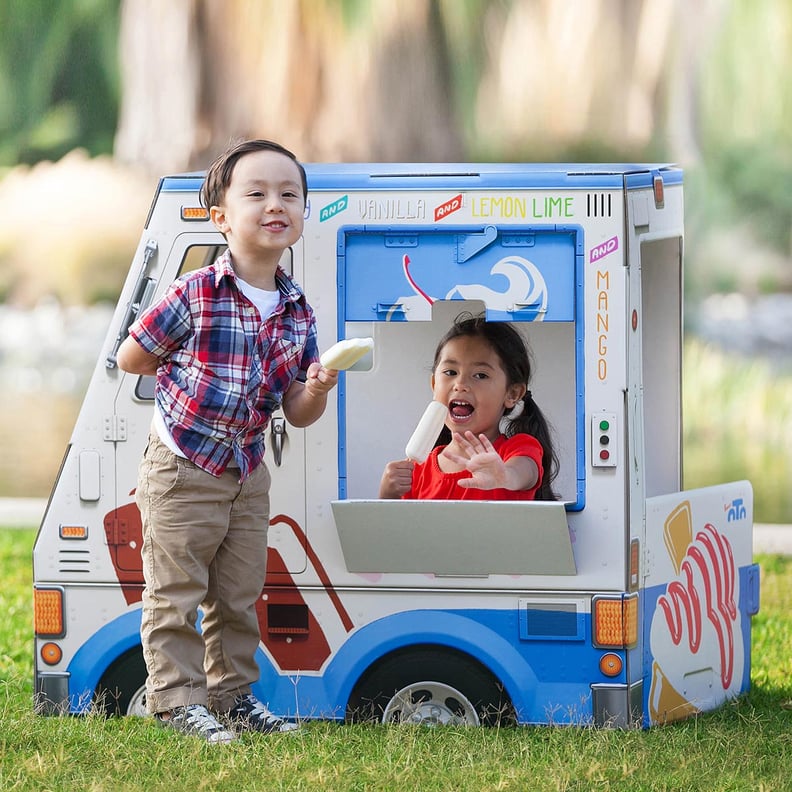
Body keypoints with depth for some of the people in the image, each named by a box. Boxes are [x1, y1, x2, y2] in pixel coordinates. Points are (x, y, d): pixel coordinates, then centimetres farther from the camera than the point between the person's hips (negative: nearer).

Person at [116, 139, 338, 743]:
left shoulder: (298, 313, 0)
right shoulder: (194, 296, -16)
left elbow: (298, 415, 2)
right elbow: (132, 357, -7)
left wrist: (316, 390, -19)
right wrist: (193, 373, -1)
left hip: (248, 473, 5)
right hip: (181, 470, -5)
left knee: (240, 596, 13)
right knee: (175, 594, -1)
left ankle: (232, 693, 24)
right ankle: (177, 699, 6)